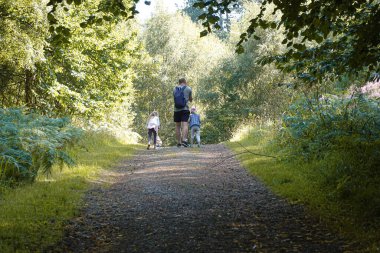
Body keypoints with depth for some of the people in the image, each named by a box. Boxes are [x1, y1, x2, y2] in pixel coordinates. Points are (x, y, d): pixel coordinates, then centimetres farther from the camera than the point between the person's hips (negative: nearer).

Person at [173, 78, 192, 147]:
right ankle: (184, 139, -30)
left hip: (176, 110, 3)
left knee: (177, 126, 10)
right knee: (185, 124, -11)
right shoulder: (188, 89, 3)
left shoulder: (174, 89, 10)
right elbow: (190, 99, 14)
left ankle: (178, 142, 10)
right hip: (185, 109, -3)